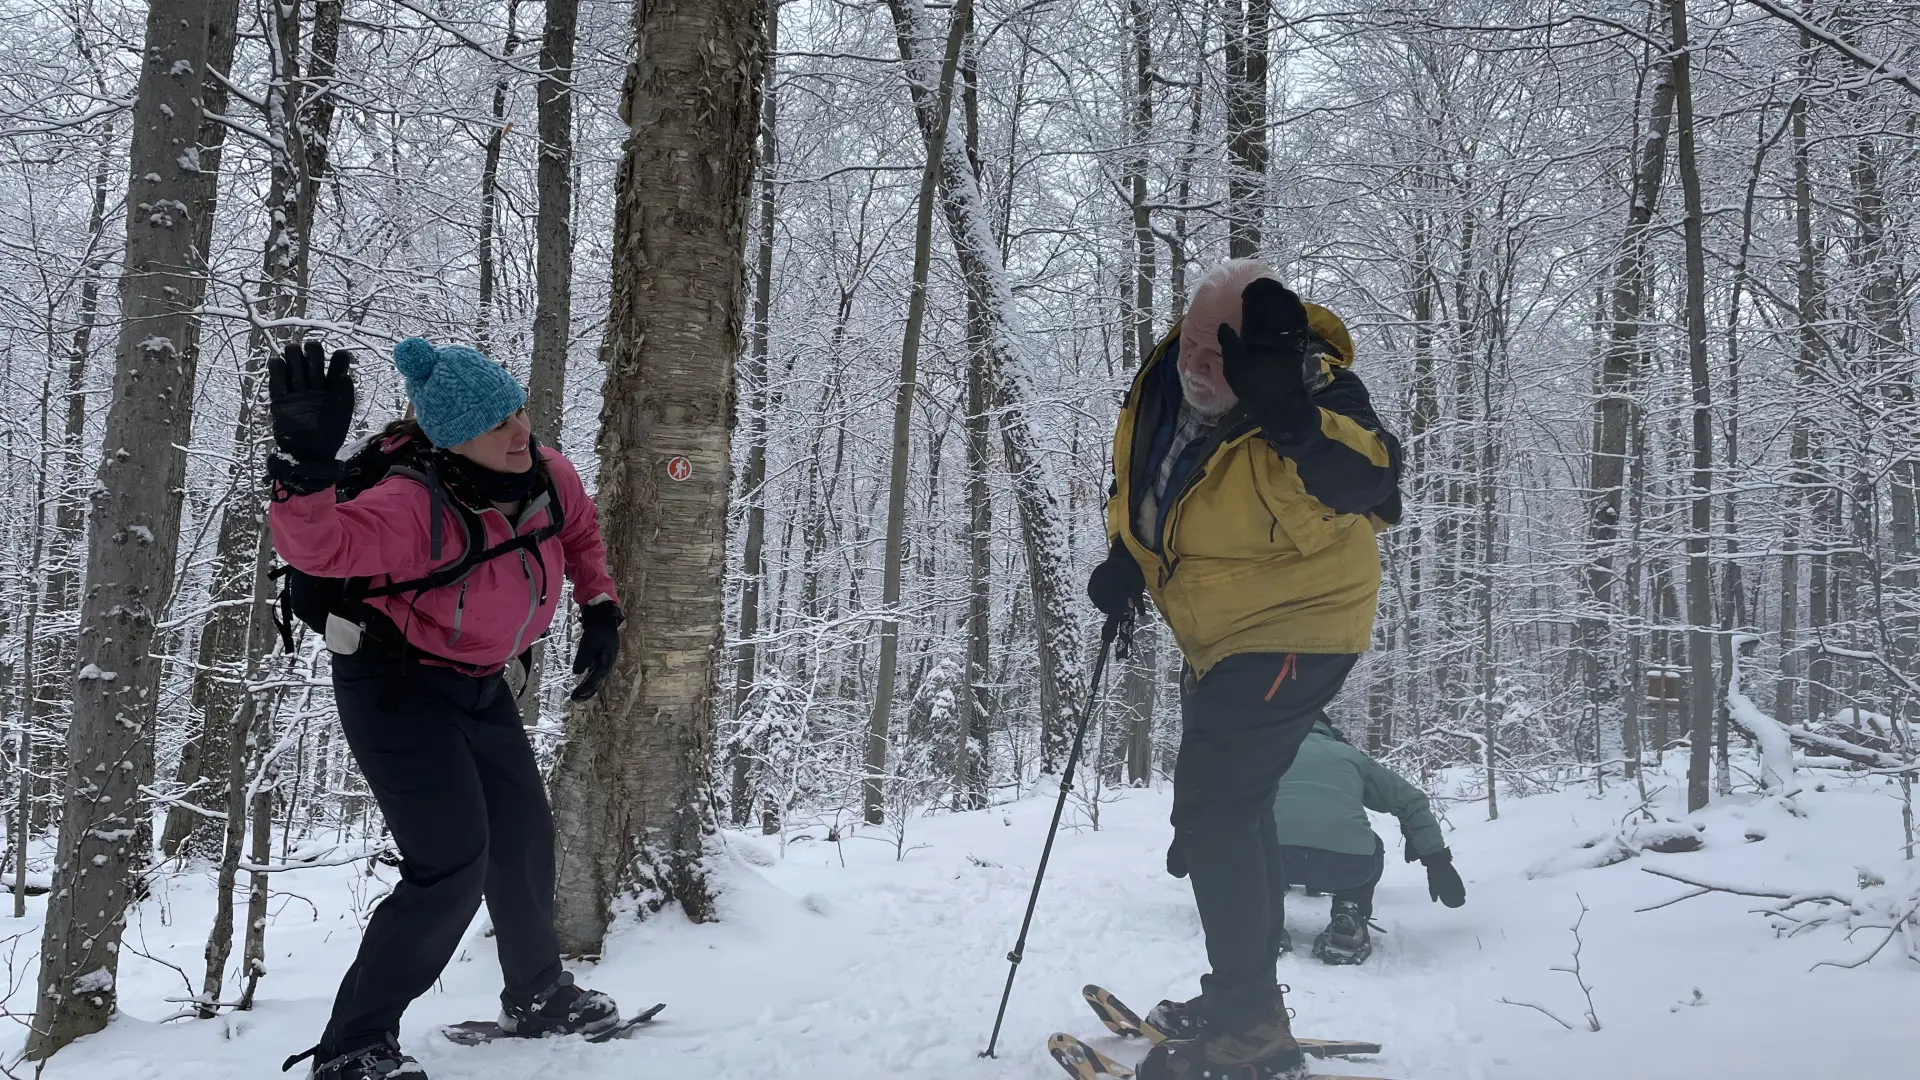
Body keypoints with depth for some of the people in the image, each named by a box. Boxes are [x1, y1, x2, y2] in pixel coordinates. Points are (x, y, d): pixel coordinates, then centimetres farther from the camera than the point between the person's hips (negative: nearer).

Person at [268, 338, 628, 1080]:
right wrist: (306, 464, -66)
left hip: (478, 684, 8)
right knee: (454, 860, -18)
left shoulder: (548, 474, -13)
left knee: (525, 838, 19)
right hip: (394, 687, -8)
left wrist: (601, 608, 2)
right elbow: (316, 546, -49)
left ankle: (537, 995, 43)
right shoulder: (417, 507, -33)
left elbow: (581, 530, 10)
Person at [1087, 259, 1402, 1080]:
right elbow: (1139, 480, 13)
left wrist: (1289, 418, -55)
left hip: (1295, 631, -9)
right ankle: (1244, 998, 36)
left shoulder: (1311, 390, -26)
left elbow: (1367, 486, -43)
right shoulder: (1163, 385, -5)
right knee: (1235, 808, 19)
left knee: (1211, 814, -11)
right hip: (1222, 641, 9)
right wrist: (1125, 558, 1)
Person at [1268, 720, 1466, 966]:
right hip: (1347, 862, 1)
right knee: (1370, 851, 35)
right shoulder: (1352, 756, 30)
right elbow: (1410, 800, 29)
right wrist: (1437, 862, 33)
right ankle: (1348, 923, 13)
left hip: (1275, 856, -1)